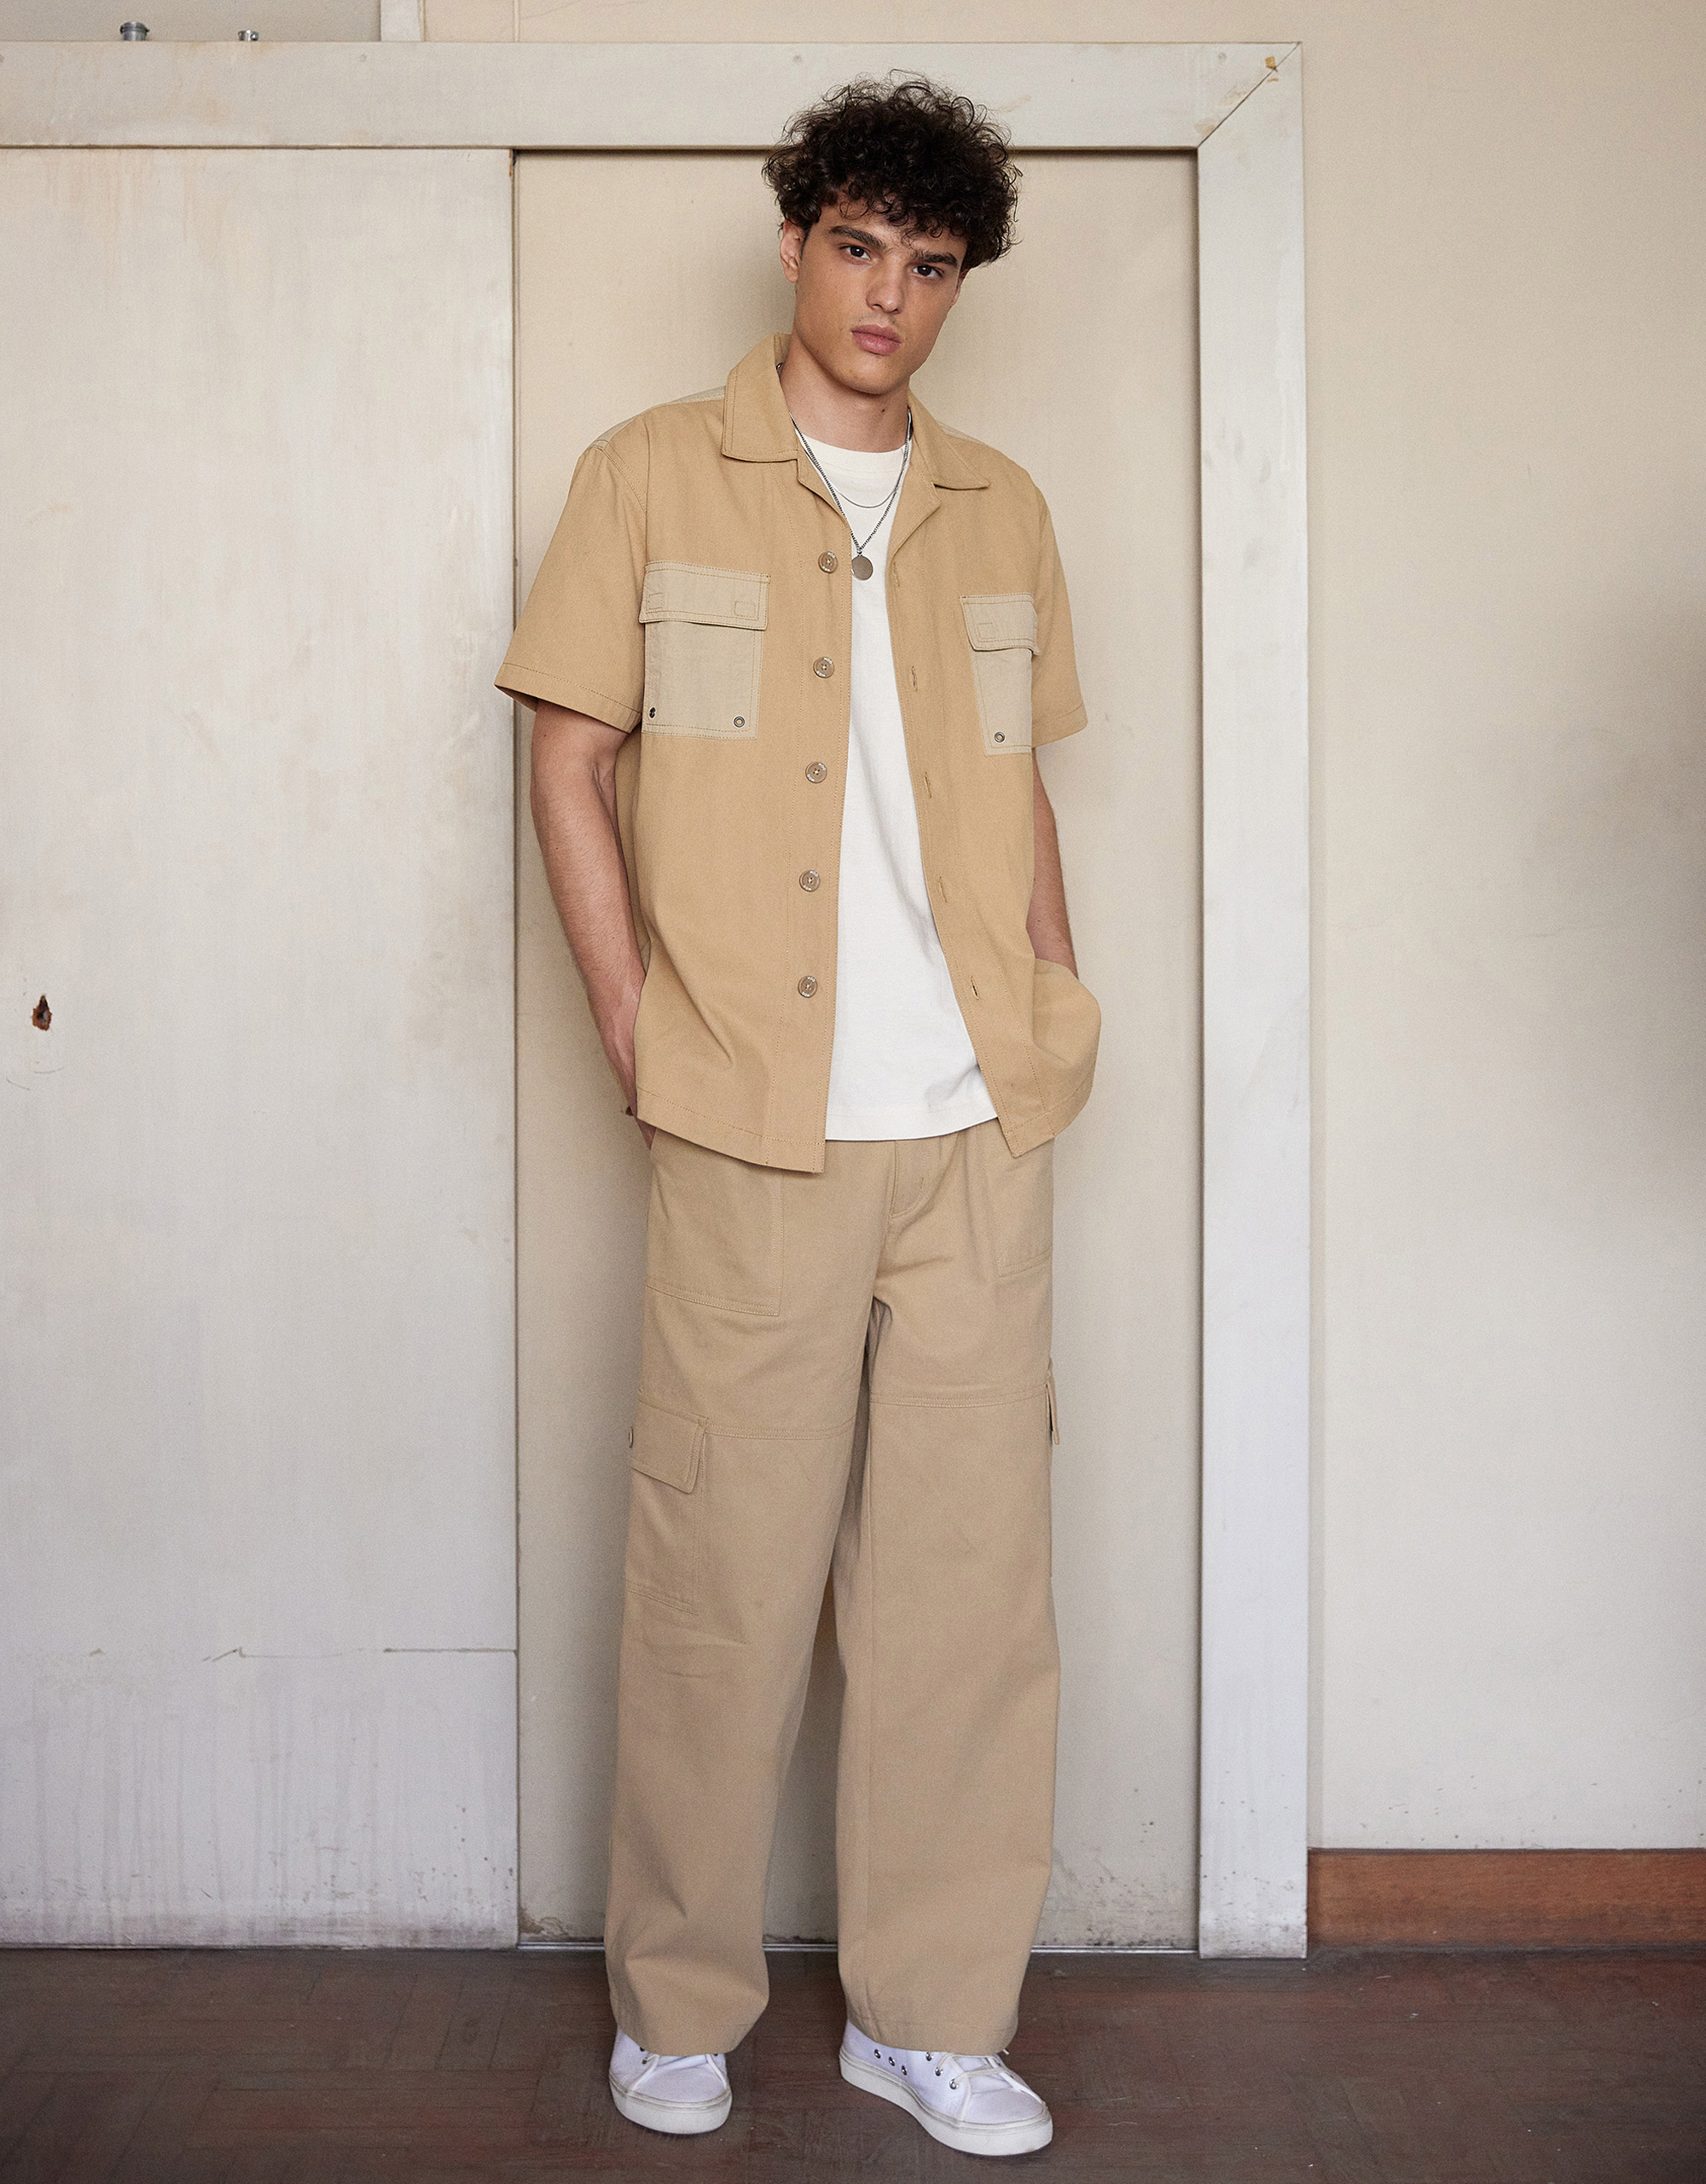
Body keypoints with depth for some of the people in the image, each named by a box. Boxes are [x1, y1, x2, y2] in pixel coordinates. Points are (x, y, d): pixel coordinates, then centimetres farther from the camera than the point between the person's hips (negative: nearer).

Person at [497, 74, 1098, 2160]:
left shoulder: (997, 509, 15)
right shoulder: (651, 476, 5)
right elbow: (572, 760, 3)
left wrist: (1055, 1015, 7)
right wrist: (640, 1031, -4)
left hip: (979, 1126, 4)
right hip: (756, 1126, -3)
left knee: (968, 1562, 7)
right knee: (723, 1563, 3)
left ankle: (931, 2009, 22)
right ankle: (676, 1998, 23)